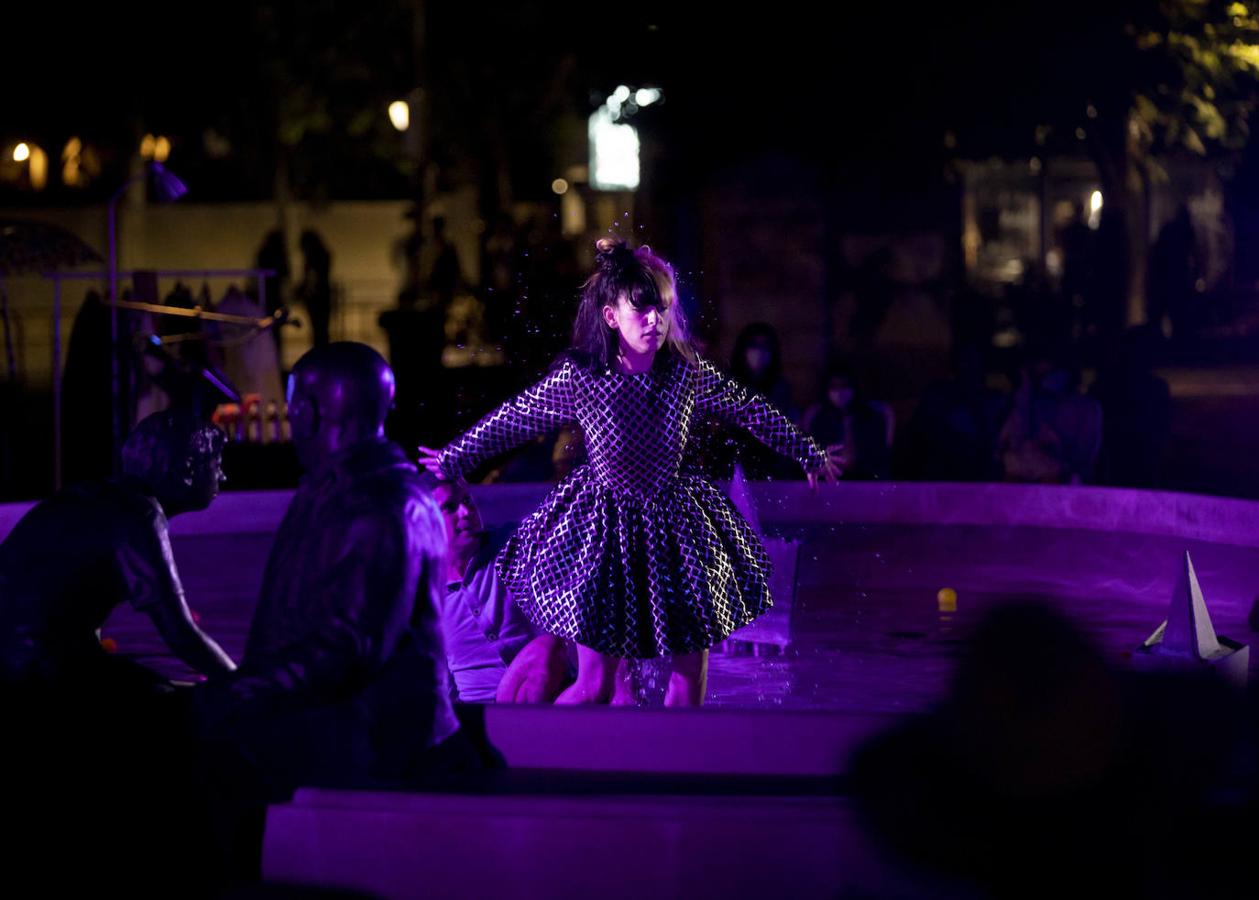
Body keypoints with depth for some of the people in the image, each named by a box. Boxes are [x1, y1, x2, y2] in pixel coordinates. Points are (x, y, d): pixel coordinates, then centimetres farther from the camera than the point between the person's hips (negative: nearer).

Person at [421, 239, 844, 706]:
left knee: (691, 671, 8)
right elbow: (511, 420, 0)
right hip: (604, 528, -3)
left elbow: (753, 411, 6)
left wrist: (810, 455, 16)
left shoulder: (688, 374, -8)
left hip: (673, 526, 3)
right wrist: (453, 460, 9)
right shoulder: (577, 377, -14)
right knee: (594, 686, -2)